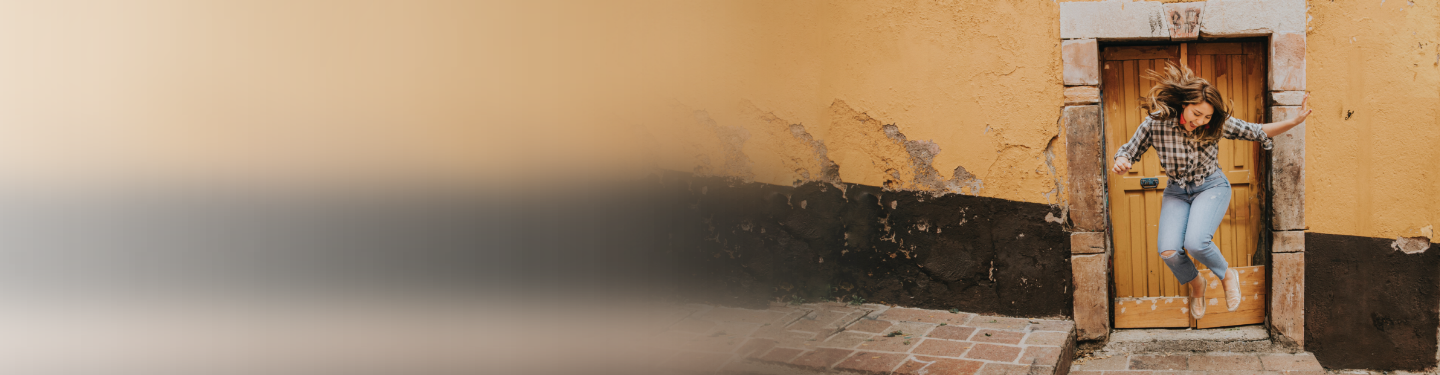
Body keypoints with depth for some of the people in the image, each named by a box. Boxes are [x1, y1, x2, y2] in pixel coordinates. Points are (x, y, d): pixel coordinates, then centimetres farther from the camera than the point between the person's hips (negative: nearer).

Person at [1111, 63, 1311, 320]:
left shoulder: (1218, 123, -15)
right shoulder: (1157, 122, -17)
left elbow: (1258, 133, -3)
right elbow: (1129, 149, -6)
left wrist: (1295, 121, -15)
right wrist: (1121, 161, -29)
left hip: (1211, 186, -2)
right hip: (1176, 192, 2)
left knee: (1195, 243, -28)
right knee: (1169, 252, -20)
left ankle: (1227, 276, 6)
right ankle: (1195, 284, 15)